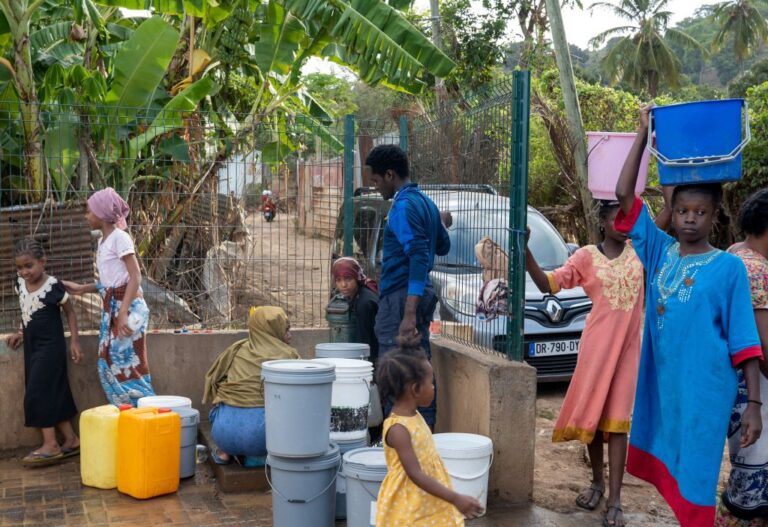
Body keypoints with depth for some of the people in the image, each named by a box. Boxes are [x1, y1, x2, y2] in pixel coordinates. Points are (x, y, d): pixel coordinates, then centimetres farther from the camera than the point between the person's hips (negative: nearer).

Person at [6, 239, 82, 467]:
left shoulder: (53, 287, -15)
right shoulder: (21, 284, 3)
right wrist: (22, 333, 11)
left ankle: (50, 444, -5)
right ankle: (71, 439, 16)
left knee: (38, 394, -10)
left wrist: (74, 340, -9)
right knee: (53, 394, 9)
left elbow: (70, 312, -5)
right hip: (32, 346, 7)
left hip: (50, 347, -7)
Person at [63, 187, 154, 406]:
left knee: (128, 363, -7)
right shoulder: (103, 241, 15)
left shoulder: (120, 237, -11)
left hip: (128, 307, -9)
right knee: (110, 363, 8)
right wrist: (81, 288, 16)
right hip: (111, 307, 9)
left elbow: (135, 277, -17)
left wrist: (123, 313, -23)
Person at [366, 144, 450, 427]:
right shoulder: (425, 202, 14)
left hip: (400, 297, -10)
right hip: (422, 295, 10)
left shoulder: (404, 205, -14)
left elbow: (419, 256, -23)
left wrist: (409, 315, -28)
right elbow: (443, 247, 24)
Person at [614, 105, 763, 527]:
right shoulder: (660, 252, 5)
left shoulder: (729, 267, -4)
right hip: (661, 384, 4)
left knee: (693, 474, 0)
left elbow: (745, 342, -5)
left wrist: (754, 404, -10)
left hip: (705, 390, -4)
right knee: (667, 466, 14)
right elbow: (624, 195, 1)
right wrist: (644, 133, -3)